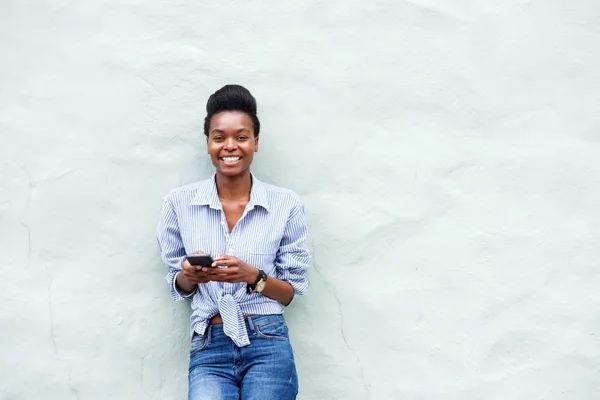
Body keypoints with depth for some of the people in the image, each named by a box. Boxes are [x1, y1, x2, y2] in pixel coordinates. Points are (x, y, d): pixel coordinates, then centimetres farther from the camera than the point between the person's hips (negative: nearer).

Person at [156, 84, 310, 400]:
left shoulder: (286, 204, 0)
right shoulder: (179, 202, 3)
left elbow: (292, 290, 4)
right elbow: (177, 287, 10)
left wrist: (252, 276, -15)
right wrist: (190, 275, -12)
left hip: (268, 345, 0)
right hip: (209, 348, 0)